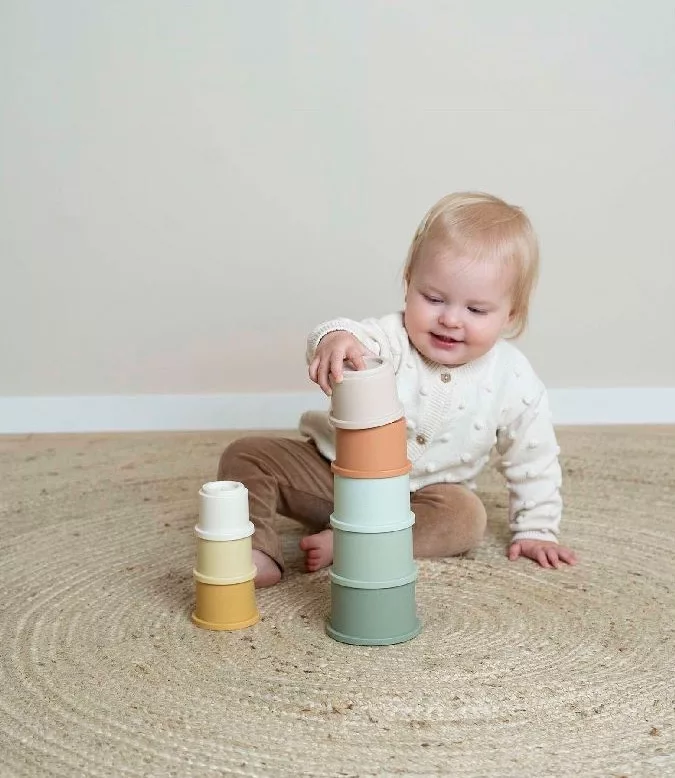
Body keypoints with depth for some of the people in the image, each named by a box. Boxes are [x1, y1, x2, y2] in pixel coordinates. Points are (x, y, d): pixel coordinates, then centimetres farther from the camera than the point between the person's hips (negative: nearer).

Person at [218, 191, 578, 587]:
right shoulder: (392, 338, -19)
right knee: (248, 456, -15)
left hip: (420, 499, 1)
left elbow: (534, 461, 2)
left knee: (466, 516, -31)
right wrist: (335, 338, -66)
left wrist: (537, 530, 1)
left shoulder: (514, 381, -11)